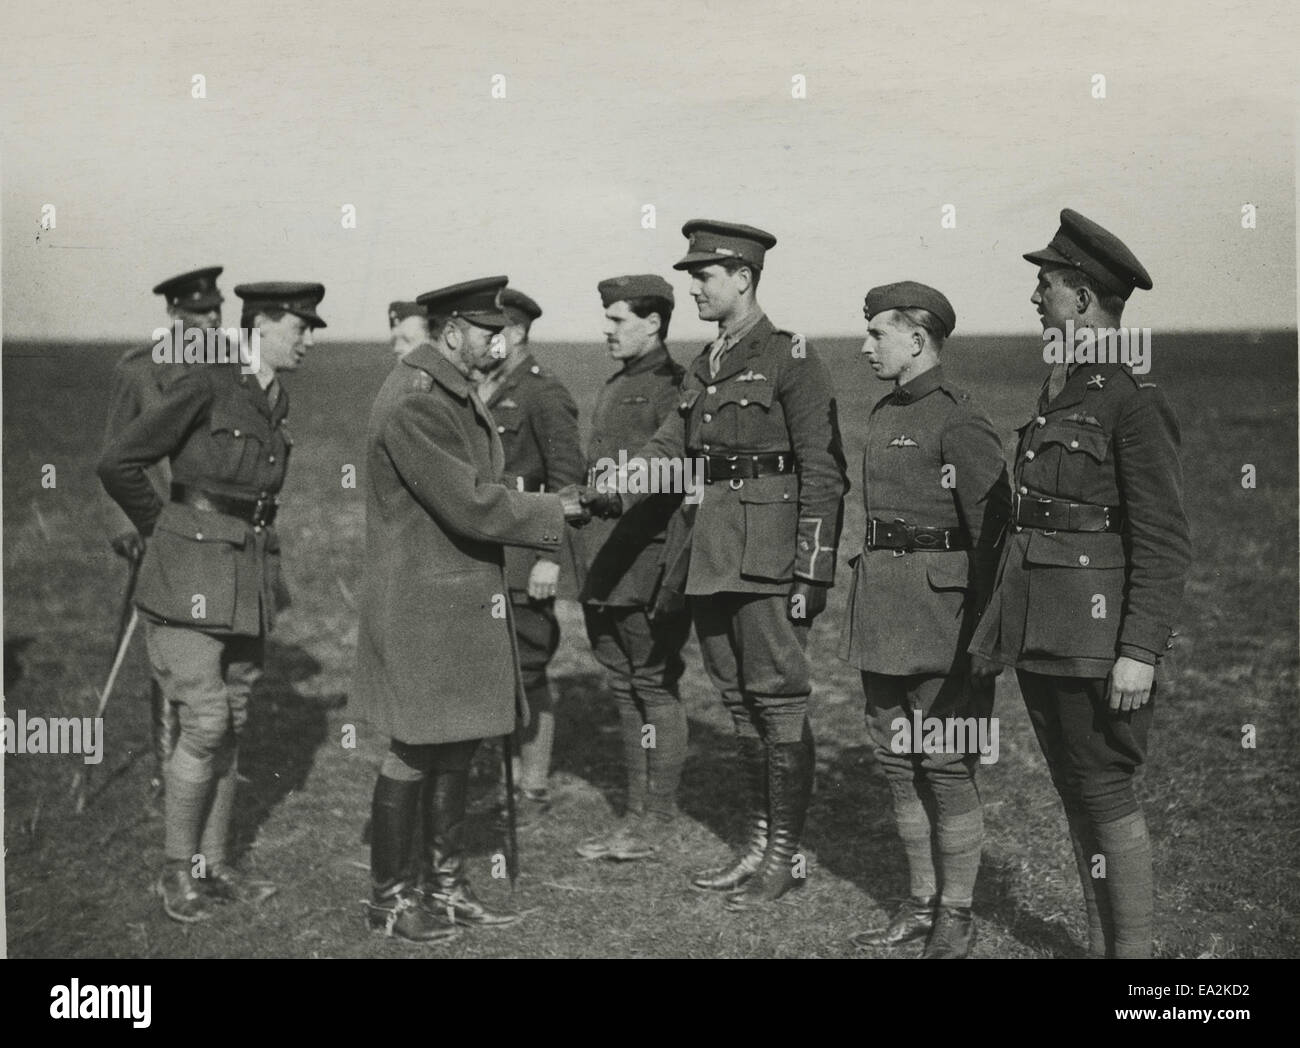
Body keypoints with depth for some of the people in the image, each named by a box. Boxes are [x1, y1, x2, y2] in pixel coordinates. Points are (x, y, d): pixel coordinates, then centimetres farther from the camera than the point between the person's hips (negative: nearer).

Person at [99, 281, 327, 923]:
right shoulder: (203, 386, -13)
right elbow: (117, 463, -12)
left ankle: (214, 865, 20)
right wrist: (161, 529, -1)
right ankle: (177, 870, 8)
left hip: (251, 578, 7)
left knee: (232, 724, 10)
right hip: (192, 576, -7)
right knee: (205, 722, -8)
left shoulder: (276, 400, 12)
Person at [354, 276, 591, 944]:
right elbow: (470, 507, -22)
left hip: (464, 600, 10)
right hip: (420, 606, -10)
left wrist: (550, 506, 5)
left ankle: (444, 883, 26)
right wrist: (554, 512, -11)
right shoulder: (412, 403, -19)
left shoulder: (457, 393, 14)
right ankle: (391, 898, 15)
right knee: (416, 753, 1)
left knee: (457, 745, 15)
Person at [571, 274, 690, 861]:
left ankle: (658, 820, 9)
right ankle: (635, 813, 21)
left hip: (649, 564, -9)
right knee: (624, 690, 13)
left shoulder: (673, 388, -10)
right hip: (605, 565, 9)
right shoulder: (614, 387, 18)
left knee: (655, 688, -1)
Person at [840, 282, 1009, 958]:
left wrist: (985, 627, -14)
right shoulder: (885, 414, 13)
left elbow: (994, 524, -15)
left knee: (946, 767, 0)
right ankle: (922, 903, 25)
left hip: (940, 609, -9)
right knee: (896, 760, 13)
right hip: (882, 610, 9)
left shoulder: (958, 421, -13)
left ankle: (956, 918, 13)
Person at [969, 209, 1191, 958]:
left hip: (1099, 633, -9)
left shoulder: (1137, 401, -13)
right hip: (1039, 633, 9)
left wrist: (1140, 651, -20)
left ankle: (1135, 948, 10)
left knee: (1105, 790, -2)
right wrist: (1002, 626, 19)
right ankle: (1100, 943, 24)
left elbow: (1166, 542, -16)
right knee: (1076, 792, 14)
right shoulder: (1061, 392, 14)